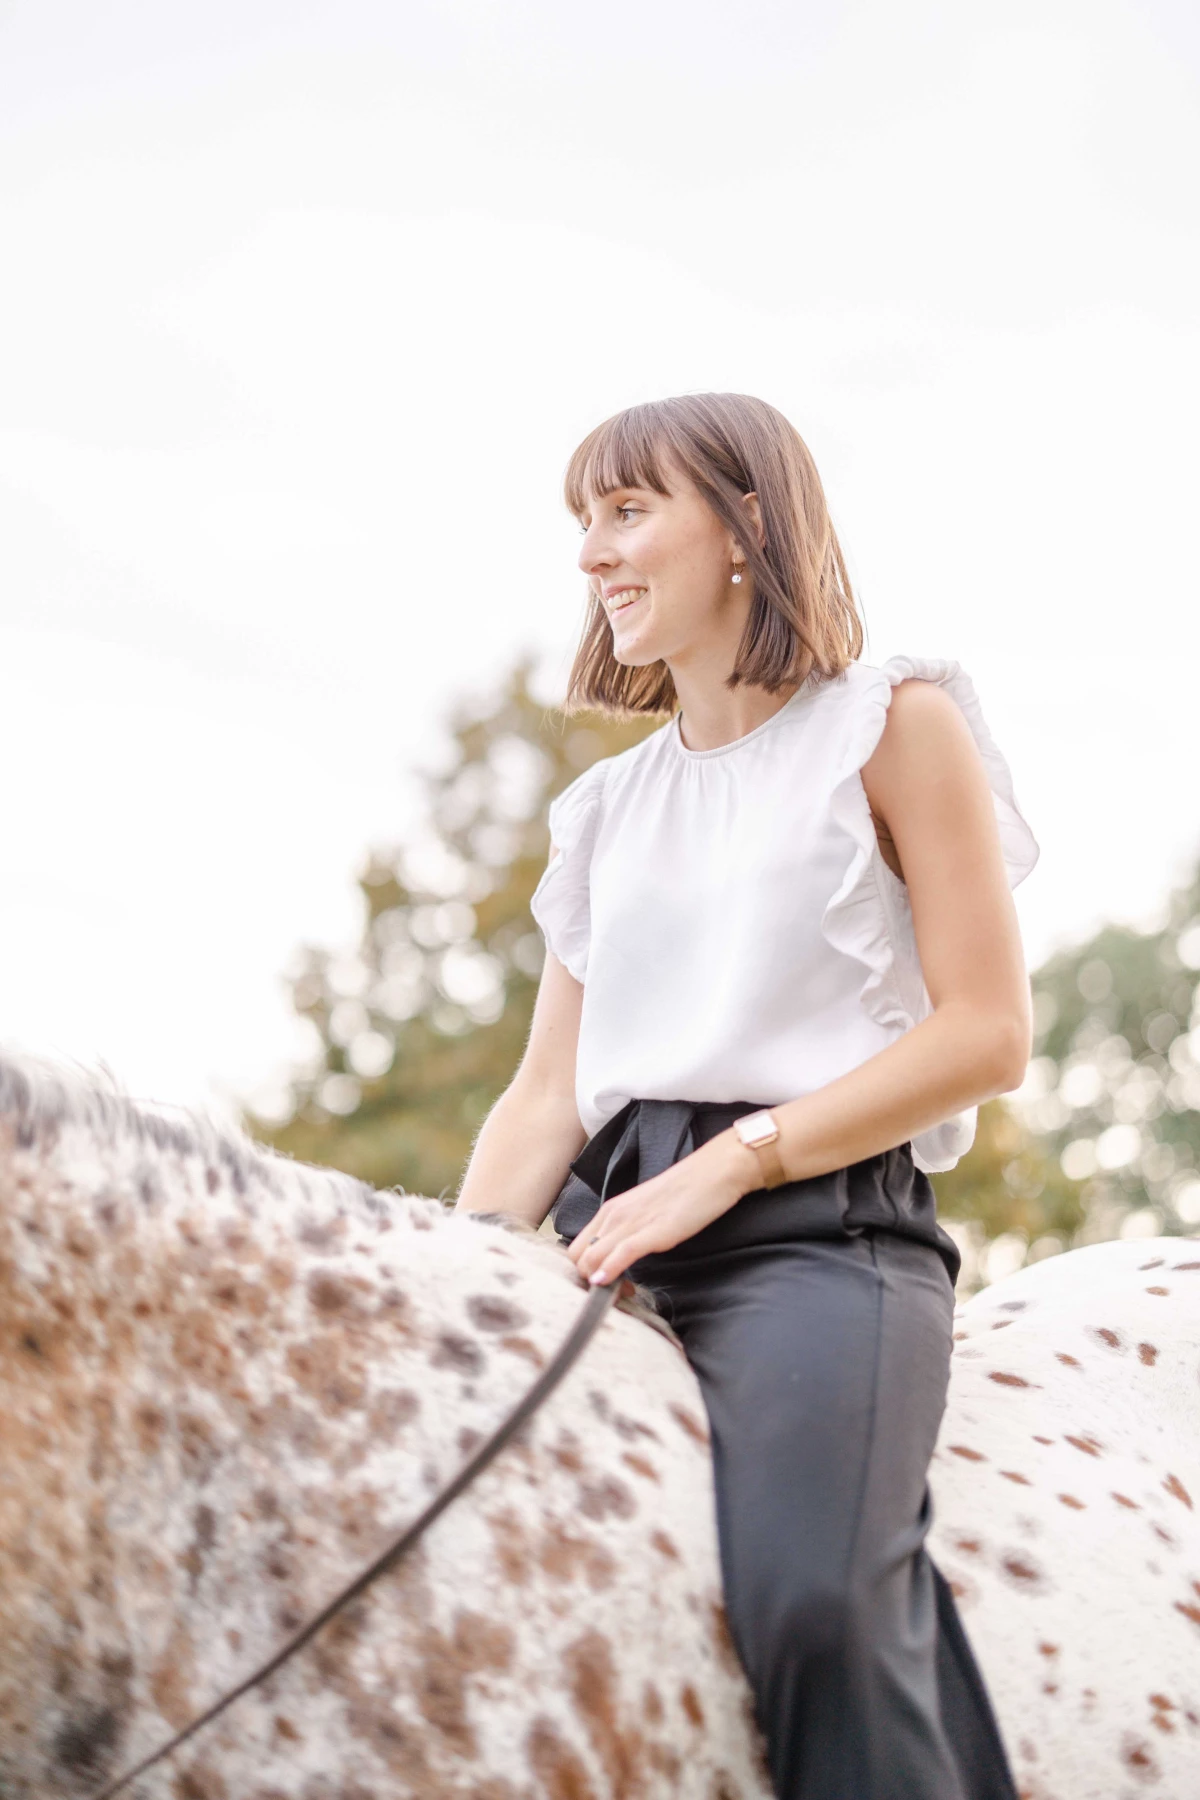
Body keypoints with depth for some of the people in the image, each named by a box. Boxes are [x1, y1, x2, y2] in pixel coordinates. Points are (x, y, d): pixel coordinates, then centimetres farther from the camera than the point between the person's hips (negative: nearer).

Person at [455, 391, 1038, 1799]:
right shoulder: (605, 808, 22)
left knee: (807, 1600, -32)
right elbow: (549, 1091, 17)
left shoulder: (895, 722, 6)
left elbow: (987, 1033, -3)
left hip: (820, 1225, -6)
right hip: (611, 1235, 6)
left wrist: (726, 1163, -11)